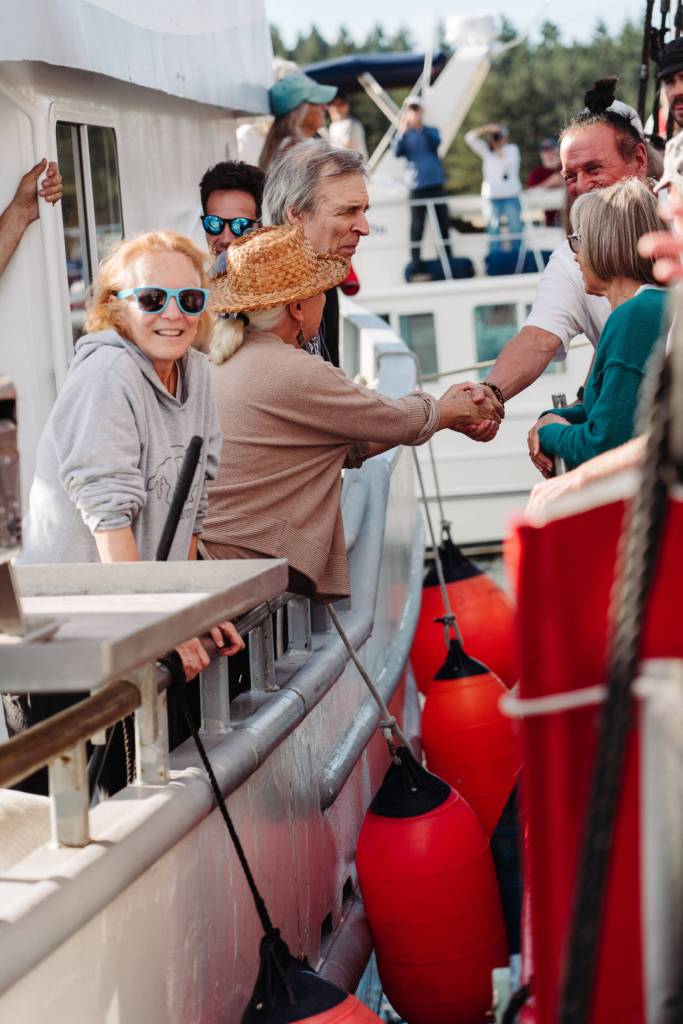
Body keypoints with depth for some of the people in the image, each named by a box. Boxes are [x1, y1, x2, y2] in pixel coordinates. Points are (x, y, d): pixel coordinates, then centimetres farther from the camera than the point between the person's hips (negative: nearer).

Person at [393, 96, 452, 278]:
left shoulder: (430, 131, 10)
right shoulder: (405, 135, 7)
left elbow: (437, 142, -11)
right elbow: (397, 152, -10)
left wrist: (421, 128, -27)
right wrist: (402, 133, -27)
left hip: (437, 184, 2)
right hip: (417, 186, -2)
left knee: (443, 224, 6)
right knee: (417, 228, -4)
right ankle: (416, 269, -4)